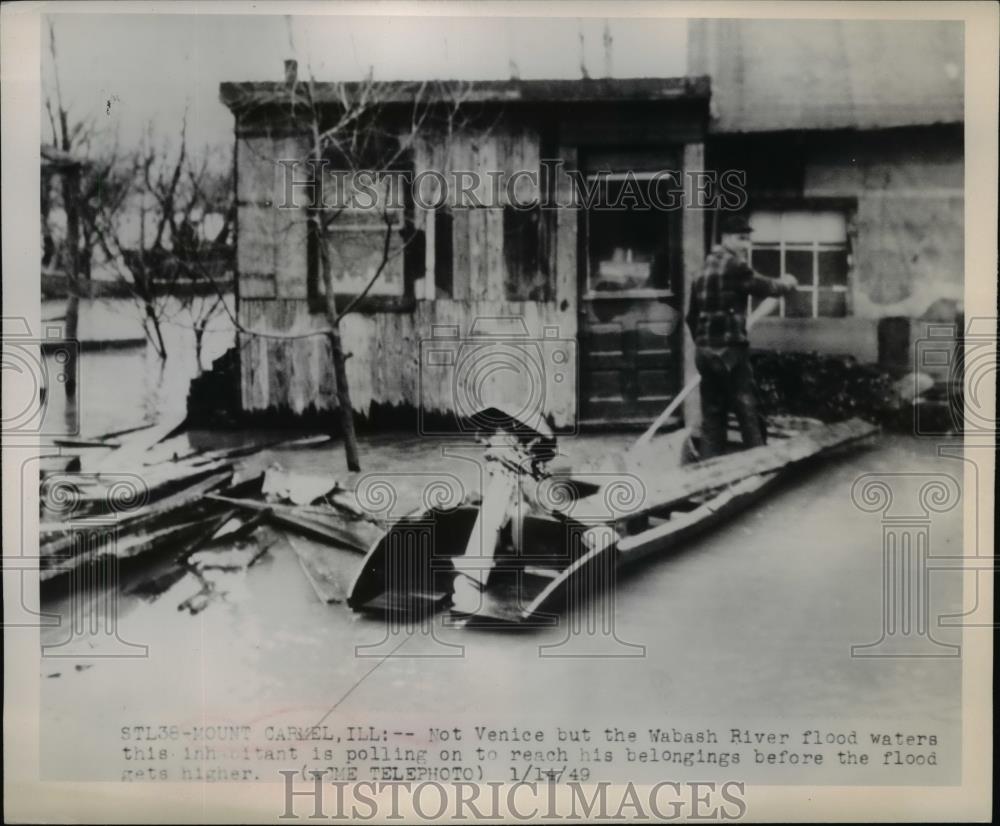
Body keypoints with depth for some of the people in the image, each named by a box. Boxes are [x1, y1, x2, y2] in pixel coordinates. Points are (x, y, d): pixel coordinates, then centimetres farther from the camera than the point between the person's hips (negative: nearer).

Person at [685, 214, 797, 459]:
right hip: (729, 350, -8)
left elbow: (692, 316, 18)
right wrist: (786, 284, 17)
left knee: (712, 416, 10)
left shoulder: (705, 269, 15)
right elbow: (763, 287, -2)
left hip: (705, 351, 8)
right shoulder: (733, 265, -9)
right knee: (748, 413, -3)